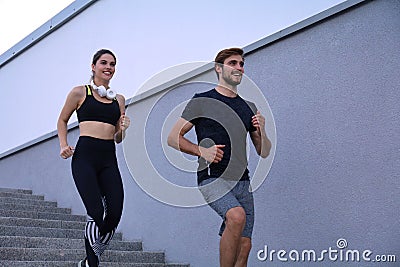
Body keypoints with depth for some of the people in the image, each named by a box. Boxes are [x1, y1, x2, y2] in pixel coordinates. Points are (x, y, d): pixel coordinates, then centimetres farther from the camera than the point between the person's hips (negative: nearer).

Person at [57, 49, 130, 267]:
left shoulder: (119, 99, 18)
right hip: (84, 156, -4)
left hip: (109, 159, 4)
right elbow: (62, 120, 18)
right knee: (97, 213, -17)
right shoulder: (80, 92, 8)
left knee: (115, 214, -8)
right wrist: (63, 145, 4)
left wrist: (122, 130, 1)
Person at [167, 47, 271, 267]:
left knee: (244, 246, 2)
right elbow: (173, 138, 1)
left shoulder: (249, 108, 17)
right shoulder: (202, 101, 3)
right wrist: (202, 151, -13)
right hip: (212, 177, -5)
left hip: (241, 181, 5)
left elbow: (264, 152, 18)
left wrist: (261, 132, -2)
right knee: (237, 215, -32)